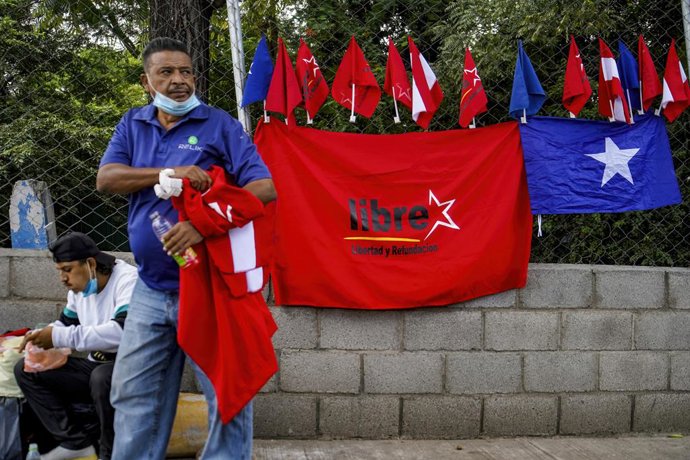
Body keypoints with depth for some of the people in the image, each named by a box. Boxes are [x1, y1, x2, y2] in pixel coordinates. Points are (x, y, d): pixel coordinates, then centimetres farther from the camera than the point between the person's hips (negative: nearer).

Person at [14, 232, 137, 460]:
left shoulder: (128, 280, -20)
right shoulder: (79, 288, 6)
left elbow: (123, 332, -35)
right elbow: (66, 324, 21)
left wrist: (60, 337, -32)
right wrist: (42, 335, -3)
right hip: (97, 366, 8)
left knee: (102, 377, -40)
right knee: (25, 369, -2)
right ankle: (76, 441, -5)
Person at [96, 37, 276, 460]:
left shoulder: (220, 125, -4)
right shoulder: (133, 125, 10)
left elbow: (265, 188, -13)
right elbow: (106, 179, -3)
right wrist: (167, 173, -17)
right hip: (151, 290, 5)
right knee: (133, 397, 13)